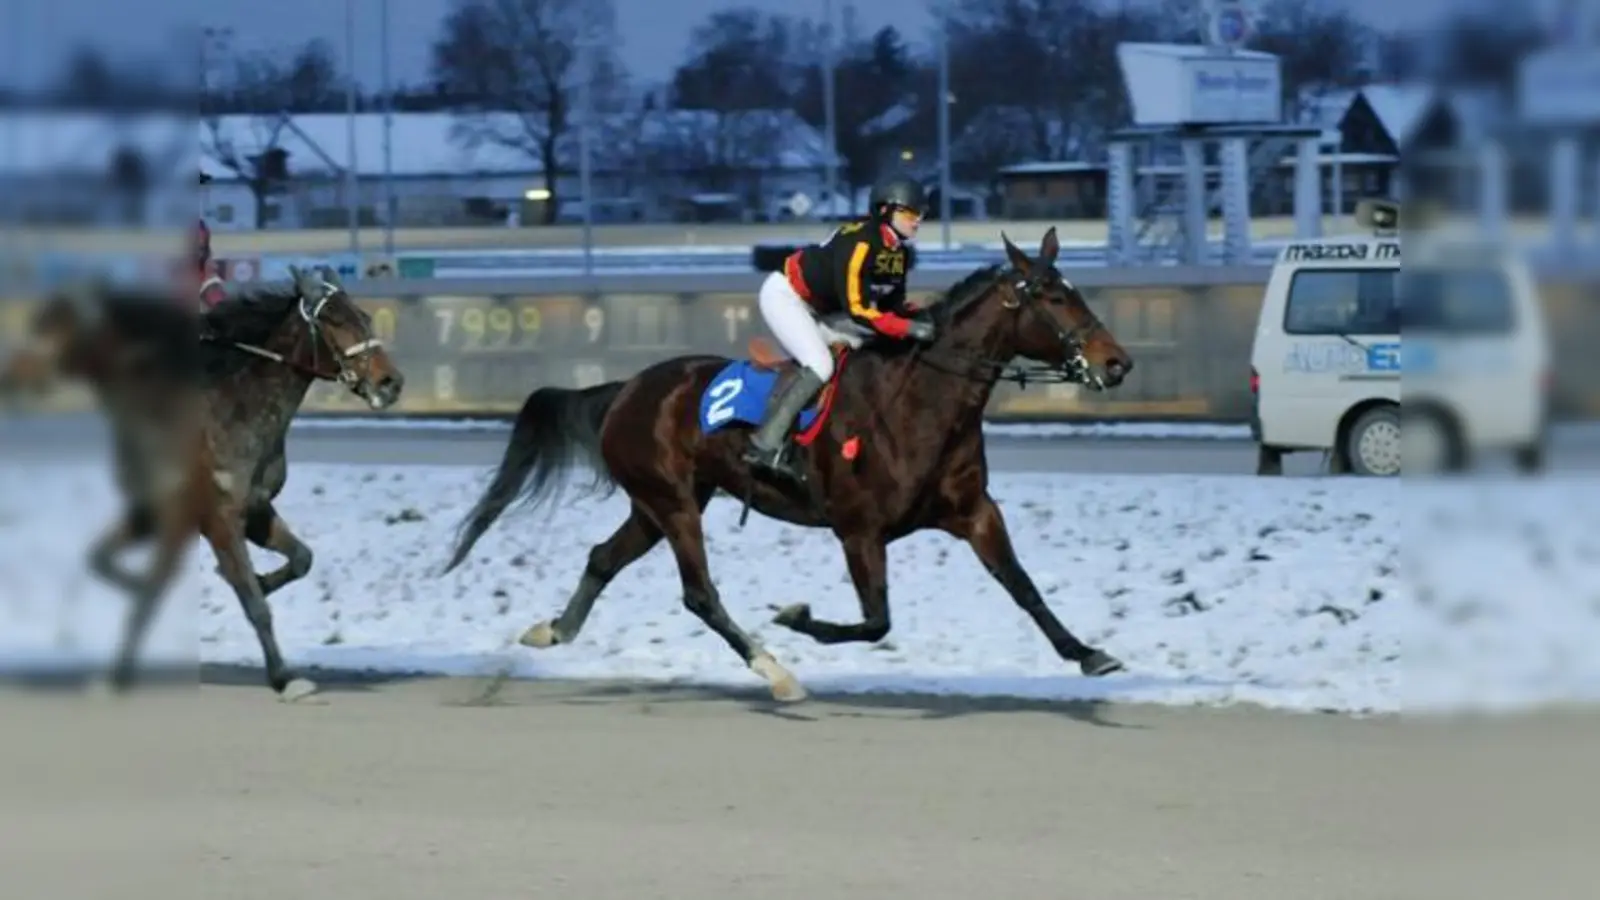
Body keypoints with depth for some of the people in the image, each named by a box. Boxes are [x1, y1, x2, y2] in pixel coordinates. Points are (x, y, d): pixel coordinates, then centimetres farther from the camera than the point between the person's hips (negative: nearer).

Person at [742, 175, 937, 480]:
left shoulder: (896, 252, 2)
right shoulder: (859, 242, -28)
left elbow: (892, 304, 8)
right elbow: (857, 308, -32)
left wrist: (926, 319, -10)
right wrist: (909, 329, -33)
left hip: (813, 308, 11)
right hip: (784, 295, -11)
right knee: (820, 366, -22)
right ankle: (765, 444, -22)